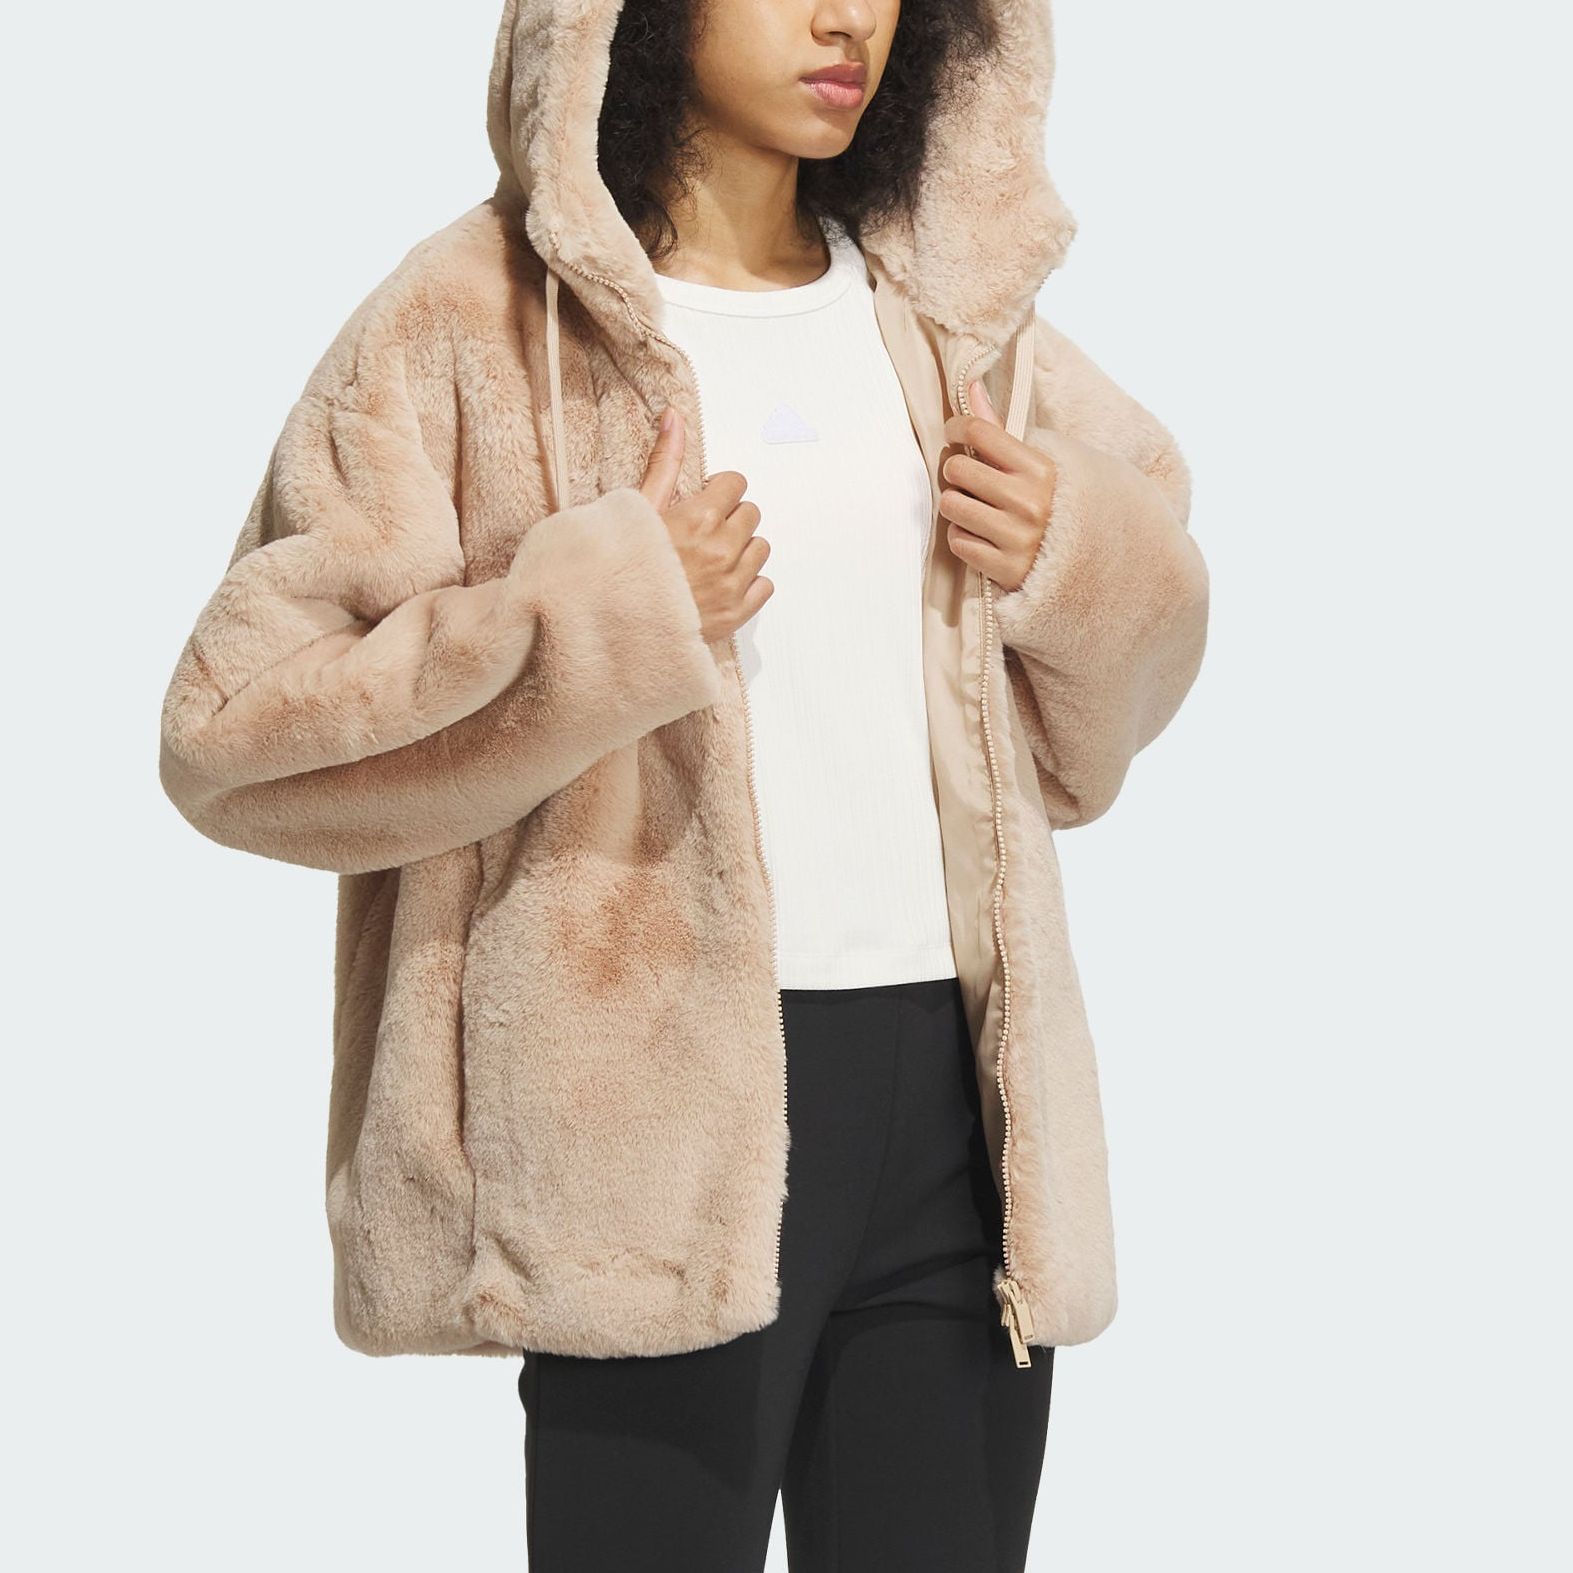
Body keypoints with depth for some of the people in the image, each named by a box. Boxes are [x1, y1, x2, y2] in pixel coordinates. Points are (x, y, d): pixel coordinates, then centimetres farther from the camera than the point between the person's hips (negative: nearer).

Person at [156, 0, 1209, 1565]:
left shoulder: (947, 305, 13)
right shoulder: (476, 321, -3)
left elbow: (1095, 725, 25)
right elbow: (232, 734, -9)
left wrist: (1079, 554, 2)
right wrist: (606, 614, -16)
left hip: (963, 1093, 5)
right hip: (663, 1104, -5)